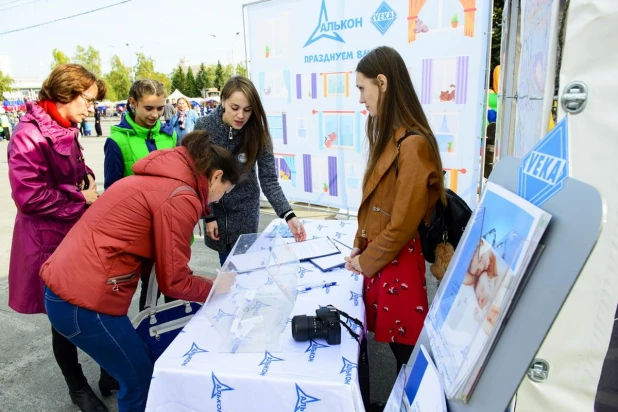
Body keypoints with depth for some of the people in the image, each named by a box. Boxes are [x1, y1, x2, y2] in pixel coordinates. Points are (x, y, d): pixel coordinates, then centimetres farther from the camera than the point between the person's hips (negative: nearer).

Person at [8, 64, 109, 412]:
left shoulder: (64, 131, 10)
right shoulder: (30, 134, -18)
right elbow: (30, 197, -24)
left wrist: (89, 184, 0)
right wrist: (82, 200, -14)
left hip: (78, 234, 8)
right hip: (51, 241, -8)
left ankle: (109, 371, 34)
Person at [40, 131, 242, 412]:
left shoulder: (159, 179, 14)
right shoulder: (181, 198, -16)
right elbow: (173, 281, -12)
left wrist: (204, 284, 16)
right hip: (85, 300, -10)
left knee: (137, 369, 23)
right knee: (141, 380, 10)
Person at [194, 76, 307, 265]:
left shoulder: (257, 132, -16)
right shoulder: (204, 127, -16)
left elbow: (269, 179, -18)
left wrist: (288, 215, -31)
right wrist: (208, 216, -11)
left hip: (245, 209, 0)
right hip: (213, 207, 1)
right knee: (226, 264, 13)